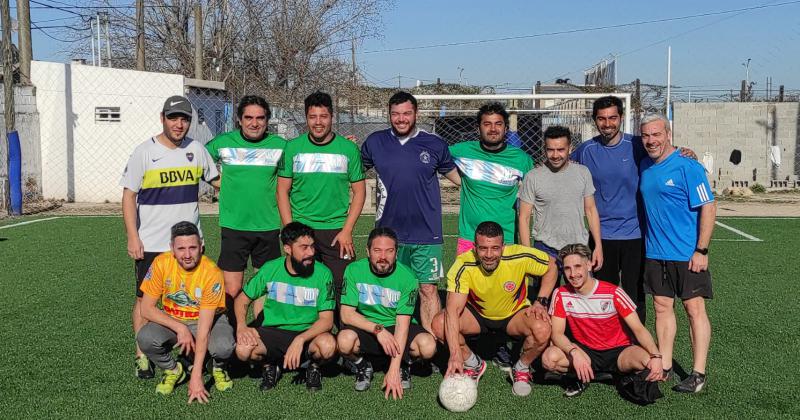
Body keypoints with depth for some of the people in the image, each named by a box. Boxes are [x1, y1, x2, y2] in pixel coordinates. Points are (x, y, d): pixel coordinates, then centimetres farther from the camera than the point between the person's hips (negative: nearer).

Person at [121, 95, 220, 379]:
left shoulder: (196, 150, 7)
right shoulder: (144, 152, -4)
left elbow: (217, 179, 21)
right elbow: (129, 195, -4)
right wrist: (132, 237, -11)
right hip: (151, 243, -3)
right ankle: (142, 356, 16)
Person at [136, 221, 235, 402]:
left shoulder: (212, 273, -27)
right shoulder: (161, 263, -19)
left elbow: (204, 328, -28)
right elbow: (147, 309, -13)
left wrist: (196, 376, -31)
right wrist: (180, 328, -26)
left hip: (209, 319, -2)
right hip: (171, 320, 3)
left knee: (224, 346, -34)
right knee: (145, 338, -29)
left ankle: (218, 368, 5)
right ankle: (173, 371, 4)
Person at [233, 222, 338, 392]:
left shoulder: (322, 273, -10)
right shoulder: (270, 269, -5)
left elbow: (326, 319, -13)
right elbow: (242, 299, 7)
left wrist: (300, 340, -29)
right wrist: (241, 326, -13)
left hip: (308, 334, -1)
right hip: (272, 332, 1)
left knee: (328, 345, -34)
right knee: (243, 350, -28)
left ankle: (314, 367, 4)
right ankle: (270, 365, 8)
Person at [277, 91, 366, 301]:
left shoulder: (348, 148, 1)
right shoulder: (293, 148, 3)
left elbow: (359, 191, 3)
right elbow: (282, 191, 5)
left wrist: (347, 230, -5)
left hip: (337, 230, -1)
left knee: (341, 287, -1)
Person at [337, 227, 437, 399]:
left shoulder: (407, 278, -15)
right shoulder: (354, 270, -12)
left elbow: (402, 323, -19)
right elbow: (346, 314, -14)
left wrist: (393, 370, -25)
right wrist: (378, 329, -28)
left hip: (396, 328, 0)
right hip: (365, 328, 0)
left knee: (428, 346, -30)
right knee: (344, 340, -34)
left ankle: (404, 364, 8)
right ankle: (362, 366, 3)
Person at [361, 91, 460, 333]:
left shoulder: (434, 144, 3)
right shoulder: (375, 142, 5)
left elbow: (455, 174, 15)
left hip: (426, 233, -1)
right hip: (387, 231, 2)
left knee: (428, 290, 0)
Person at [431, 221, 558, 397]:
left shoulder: (520, 256, -27)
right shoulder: (463, 266, -29)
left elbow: (551, 266, -6)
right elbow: (453, 310, -35)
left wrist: (541, 302, -17)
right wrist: (455, 354, -44)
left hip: (514, 314, 0)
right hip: (476, 314, 1)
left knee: (542, 330, -32)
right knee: (439, 325, -25)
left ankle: (521, 369, 2)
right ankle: (473, 364, 4)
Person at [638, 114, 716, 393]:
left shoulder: (688, 167, -13)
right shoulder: (645, 166, 8)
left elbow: (708, 208, -14)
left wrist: (701, 250, -18)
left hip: (687, 254, -6)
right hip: (655, 252, 6)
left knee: (694, 309, 1)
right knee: (662, 306, 11)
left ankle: (698, 373, 9)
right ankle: (664, 366, 21)